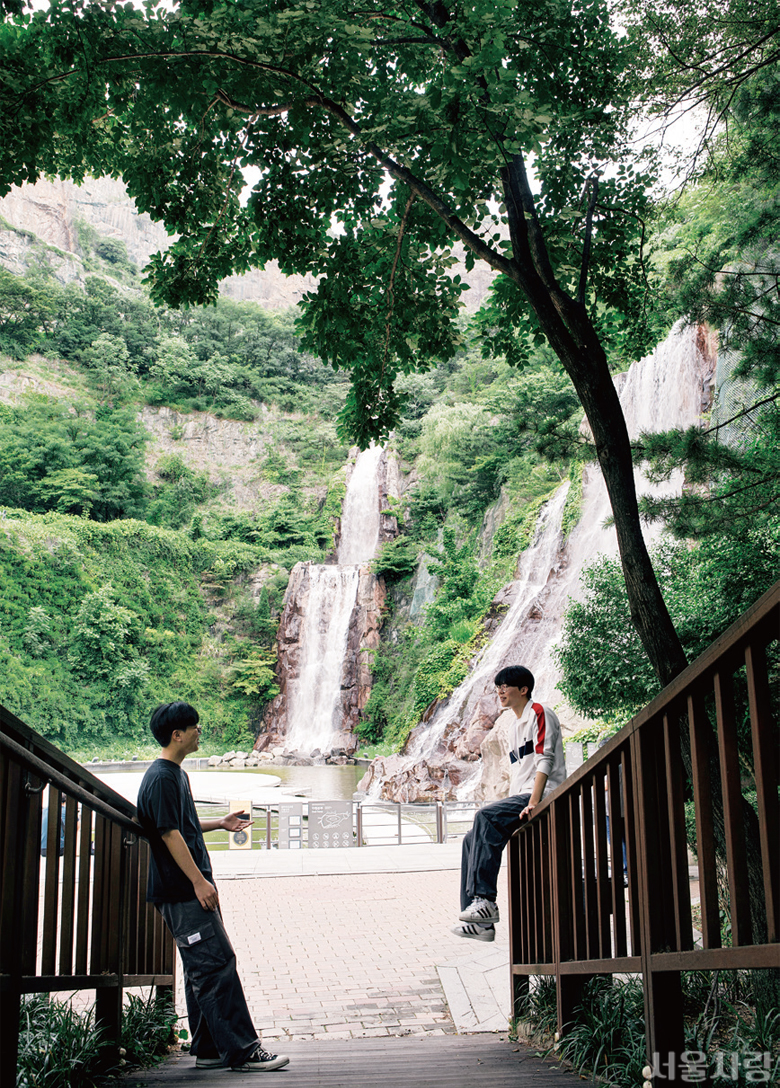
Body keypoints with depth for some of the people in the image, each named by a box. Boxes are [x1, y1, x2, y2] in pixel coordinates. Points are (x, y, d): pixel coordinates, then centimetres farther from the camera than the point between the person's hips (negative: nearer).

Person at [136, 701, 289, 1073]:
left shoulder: (176, 774, 18)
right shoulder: (161, 778, -14)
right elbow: (169, 833, -20)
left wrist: (219, 823, 25)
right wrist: (198, 880, -22)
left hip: (192, 890, 11)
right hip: (182, 892, -11)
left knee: (203, 969, 12)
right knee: (216, 965, -11)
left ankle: (210, 1051, 18)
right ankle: (241, 1051, -10)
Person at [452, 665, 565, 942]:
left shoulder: (539, 713, -3)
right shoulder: (516, 727, 25)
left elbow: (545, 760, -15)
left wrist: (533, 803, -25)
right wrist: (510, 808, 13)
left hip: (544, 796, -9)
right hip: (520, 797, 9)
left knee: (486, 816, -30)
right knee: (473, 839, -4)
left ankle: (484, 899, -34)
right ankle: (480, 921, -7)